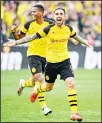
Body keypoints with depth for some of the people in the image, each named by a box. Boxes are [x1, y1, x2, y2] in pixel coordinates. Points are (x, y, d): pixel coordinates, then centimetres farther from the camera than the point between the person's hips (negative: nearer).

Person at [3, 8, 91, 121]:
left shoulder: (69, 29, -3)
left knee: (71, 83, -18)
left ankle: (74, 112, -13)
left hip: (64, 61, 1)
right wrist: (16, 42, -15)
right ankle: (37, 89, 53)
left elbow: (75, 36, 20)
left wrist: (84, 42, 33)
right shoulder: (49, 29, -14)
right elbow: (32, 37, -11)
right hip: (51, 62, -1)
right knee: (48, 87, 15)